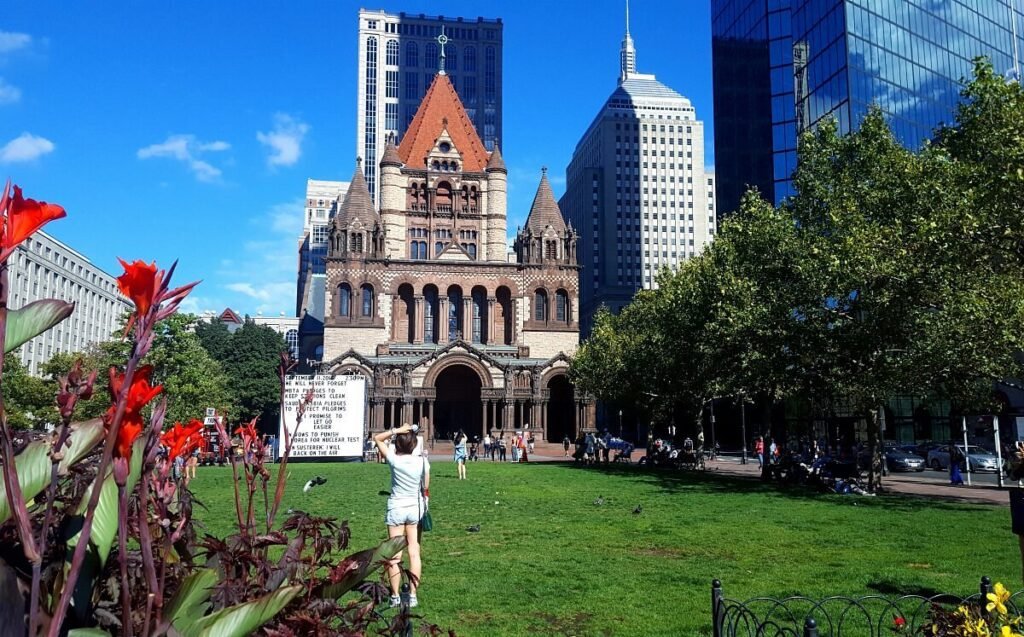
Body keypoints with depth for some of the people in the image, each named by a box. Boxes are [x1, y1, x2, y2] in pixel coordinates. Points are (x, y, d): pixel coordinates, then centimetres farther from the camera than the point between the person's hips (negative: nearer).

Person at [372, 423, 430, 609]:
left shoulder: (394, 459, -13)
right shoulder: (422, 462, -6)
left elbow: (377, 438, -2)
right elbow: (426, 489, 1)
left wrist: (397, 430, -9)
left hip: (396, 509, -2)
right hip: (416, 509, 2)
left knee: (395, 555, 5)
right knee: (414, 553, 6)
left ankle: (395, 596, 9)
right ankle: (412, 595, 8)